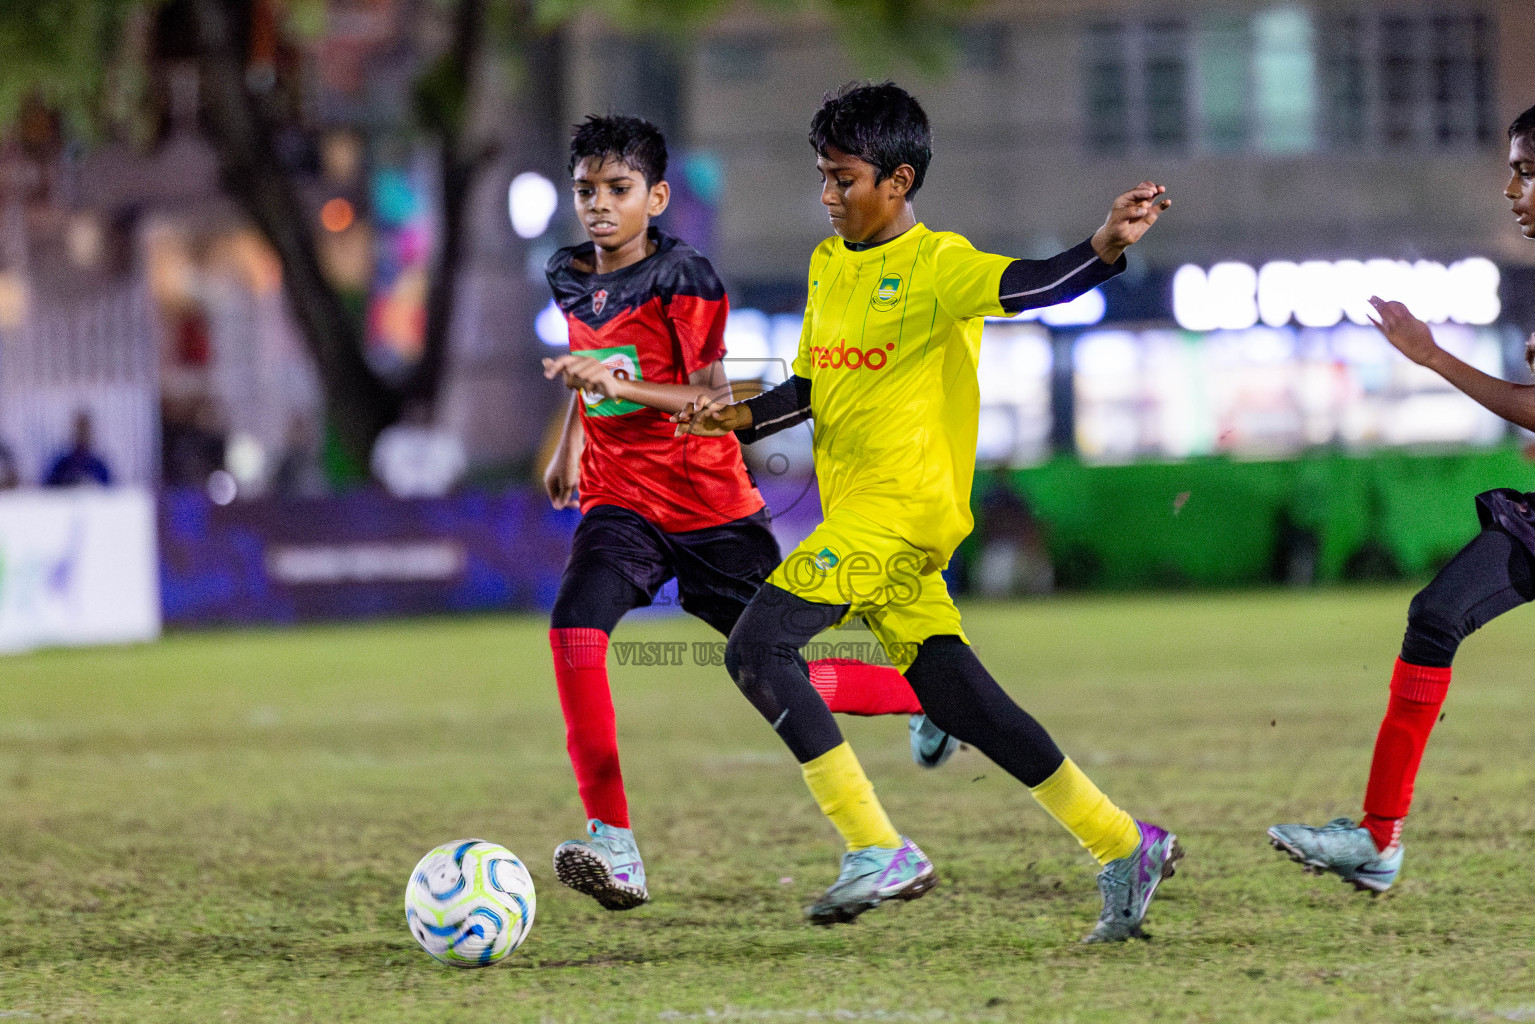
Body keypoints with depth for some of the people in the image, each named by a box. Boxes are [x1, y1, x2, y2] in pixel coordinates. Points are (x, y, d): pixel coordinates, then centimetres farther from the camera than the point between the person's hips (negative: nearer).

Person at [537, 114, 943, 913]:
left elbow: (712, 399, -18)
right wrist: (569, 443, 29)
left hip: (712, 505, -4)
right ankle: (612, 845, -29)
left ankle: (929, 695, 35)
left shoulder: (682, 276, -13)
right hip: (620, 502, 4)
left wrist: (622, 386, -32)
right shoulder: (570, 278, 5)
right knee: (575, 629, -27)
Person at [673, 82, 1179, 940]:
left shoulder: (937, 265, -9)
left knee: (758, 647, -17)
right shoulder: (827, 264, 15)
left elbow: (1027, 287, -26)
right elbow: (811, 387, 22)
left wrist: (1108, 245, -44)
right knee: (954, 695, 7)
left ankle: (881, 851, -15)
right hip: (853, 509, 8)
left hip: (905, 505, -8)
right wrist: (743, 417, 4)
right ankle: (1127, 848, 14)